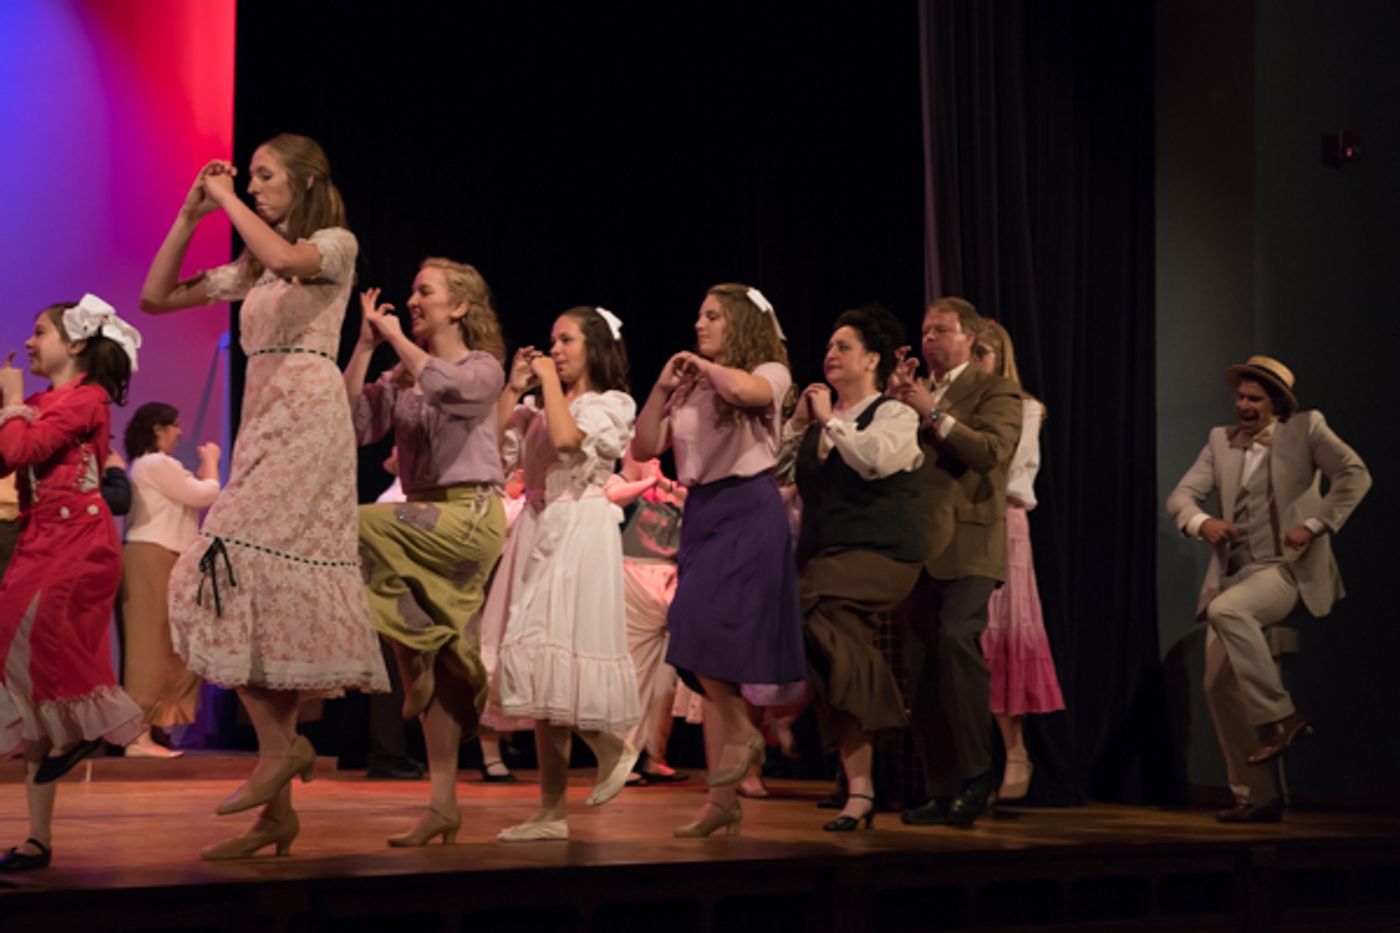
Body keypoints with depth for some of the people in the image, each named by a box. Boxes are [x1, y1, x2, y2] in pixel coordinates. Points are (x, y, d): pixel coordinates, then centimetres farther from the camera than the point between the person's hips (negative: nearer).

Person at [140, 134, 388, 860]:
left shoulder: (336, 244, 3)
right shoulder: (249, 271, 23)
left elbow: (287, 259, -21)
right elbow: (156, 296, 20)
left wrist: (229, 199, -8)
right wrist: (190, 216, 13)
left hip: (307, 419, -7)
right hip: (263, 424, 7)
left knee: (231, 571, -19)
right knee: (265, 591, 1)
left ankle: (280, 743, -11)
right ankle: (277, 809, 1)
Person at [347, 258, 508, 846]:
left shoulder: (484, 368, 0)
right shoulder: (400, 376, 15)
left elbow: (444, 384, -23)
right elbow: (352, 424, 2)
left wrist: (396, 337, -10)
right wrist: (365, 346, -1)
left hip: (470, 515, -6)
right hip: (424, 520, 6)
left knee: (360, 525, -29)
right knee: (438, 675, 4)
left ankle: (420, 644, -11)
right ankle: (443, 805, 7)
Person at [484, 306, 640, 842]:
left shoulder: (610, 404, 1)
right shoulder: (538, 409, 19)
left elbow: (567, 437, -19)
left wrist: (551, 380, -6)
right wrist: (513, 389, 7)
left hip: (581, 532, -6)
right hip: (538, 532, 7)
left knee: (560, 653, -16)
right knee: (540, 669, 4)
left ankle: (613, 746, 9)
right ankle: (551, 810, 6)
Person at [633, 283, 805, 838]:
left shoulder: (770, 374, 0)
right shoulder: (692, 391, 18)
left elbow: (744, 388, -24)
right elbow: (645, 447, 13)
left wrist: (704, 365, -7)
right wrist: (662, 388, 5)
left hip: (748, 512, -7)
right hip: (701, 515, 7)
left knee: (700, 629, -23)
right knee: (704, 650, 3)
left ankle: (741, 732, -1)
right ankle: (722, 798, 5)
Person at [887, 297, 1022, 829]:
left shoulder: (994, 392, 3)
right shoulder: (915, 393, 20)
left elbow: (994, 451, -14)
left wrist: (934, 413, -14)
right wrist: (895, 402, 1)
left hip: (967, 545, -6)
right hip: (919, 546, 6)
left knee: (956, 637, -25)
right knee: (926, 665, 4)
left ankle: (976, 775, -17)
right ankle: (943, 790, 11)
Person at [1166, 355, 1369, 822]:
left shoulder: (1306, 429, 2)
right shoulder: (1220, 440, 15)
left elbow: (1355, 475, -8)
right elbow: (1179, 497, 9)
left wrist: (1314, 525, -17)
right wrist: (1203, 522, -14)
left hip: (1285, 570, -6)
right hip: (1234, 573, 6)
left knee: (1225, 609, -35)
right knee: (1218, 686, -3)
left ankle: (1279, 715, -23)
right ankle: (1256, 797, 5)